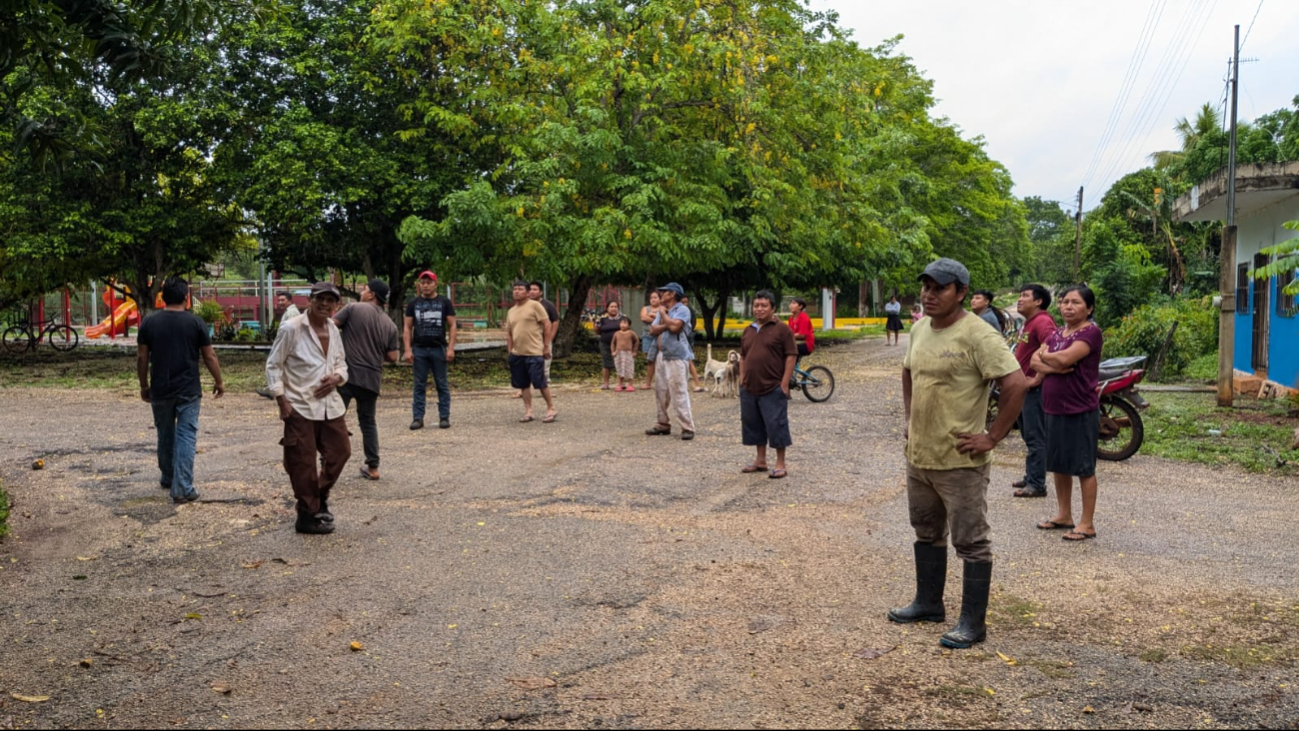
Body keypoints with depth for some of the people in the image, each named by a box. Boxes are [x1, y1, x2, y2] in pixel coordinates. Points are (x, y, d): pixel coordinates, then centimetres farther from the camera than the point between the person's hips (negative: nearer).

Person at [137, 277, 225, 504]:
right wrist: (219, 382, 8)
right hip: (188, 391, -2)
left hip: (160, 390, 2)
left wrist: (144, 386, 13)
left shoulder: (149, 323, 0)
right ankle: (182, 489, -6)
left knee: (165, 435, 18)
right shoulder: (195, 322, -5)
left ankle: (167, 478, 34)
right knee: (186, 437, -2)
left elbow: (142, 358, 2)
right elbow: (209, 356, -3)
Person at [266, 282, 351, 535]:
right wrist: (282, 401, -12)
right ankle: (308, 515, 15)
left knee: (340, 451, 12)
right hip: (300, 407, -6)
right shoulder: (291, 329, -11)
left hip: (329, 405, 6)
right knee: (303, 464, 1)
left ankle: (320, 498, 34)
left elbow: (341, 363, 18)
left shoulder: (333, 330, 8)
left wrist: (337, 377, -5)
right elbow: (273, 366, -7)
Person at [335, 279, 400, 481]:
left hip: (347, 374, -4)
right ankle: (373, 467, 18)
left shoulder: (354, 309, -3)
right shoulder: (390, 325, 8)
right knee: (368, 422, 18)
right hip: (372, 379, 5)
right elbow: (392, 357, 6)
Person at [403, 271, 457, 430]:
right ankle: (417, 418, 6)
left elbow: (452, 325, 3)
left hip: (439, 349, -1)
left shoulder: (444, 303, 5)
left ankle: (444, 417, 7)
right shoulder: (413, 304, 9)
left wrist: (451, 348, -7)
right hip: (419, 350, 1)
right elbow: (407, 327, 8)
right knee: (419, 385, 3)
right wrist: (408, 350, -2)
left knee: (442, 385, 3)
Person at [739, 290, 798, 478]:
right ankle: (760, 460, 26)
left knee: (776, 424, -3)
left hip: (773, 388, -7)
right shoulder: (748, 330, 14)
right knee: (753, 424, 13)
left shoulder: (782, 329, -6)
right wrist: (742, 379, 12)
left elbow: (791, 356, -9)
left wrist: (784, 383, -14)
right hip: (749, 388, 7)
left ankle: (780, 464, 6)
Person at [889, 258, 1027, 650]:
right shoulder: (919, 329, 8)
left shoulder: (976, 335, -18)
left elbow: (1015, 384, -23)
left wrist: (992, 438, -20)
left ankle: (972, 623, 11)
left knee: (971, 543, 2)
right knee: (927, 533, 21)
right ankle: (928, 603, 36)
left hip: (960, 462, -8)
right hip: (918, 456, 9)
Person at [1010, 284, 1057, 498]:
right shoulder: (1028, 322, 16)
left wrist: (1037, 379, -24)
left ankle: (1037, 484, -3)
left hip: (1035, 389, -11)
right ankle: (1030, 477, 26)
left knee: (1035, 438, -7)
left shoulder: (1042, 322, -16)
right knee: (1029, 436, 17)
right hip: (1024, 388, 11)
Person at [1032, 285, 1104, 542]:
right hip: (1054, 409, 8)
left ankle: (1087, 523, 8)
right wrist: (1055, 367, -17)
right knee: (1059, 465, 15)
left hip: (1081, 411, -8)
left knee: (1084, 468, 0)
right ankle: (1064, 515, 28)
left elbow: (1065, 358, -24)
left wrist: (1045, 355, -4)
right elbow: (1035, 362, 3)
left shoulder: (1091, 332, -11)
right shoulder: (1057, 333, 13)